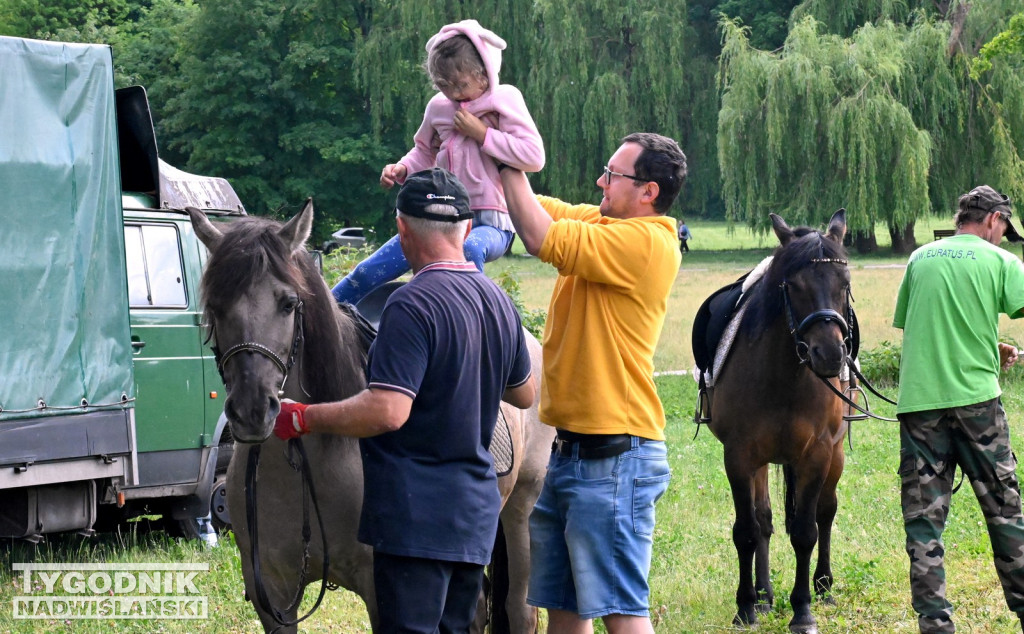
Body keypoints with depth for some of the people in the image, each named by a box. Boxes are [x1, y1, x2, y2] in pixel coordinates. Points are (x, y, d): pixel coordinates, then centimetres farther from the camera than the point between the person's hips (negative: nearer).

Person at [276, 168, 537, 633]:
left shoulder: (412, 306, -18)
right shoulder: (499, 302, 9)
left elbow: (387, 412, -25)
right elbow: (525, 394, 23)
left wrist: (304, 418, -14)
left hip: (416, 516, -8)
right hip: (477, 509, 8)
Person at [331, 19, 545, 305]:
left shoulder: (504, 100, -4)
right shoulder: (439, 107, 9)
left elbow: (534, 157, -15)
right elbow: (425, 153, 28)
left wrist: (482, 133, -16)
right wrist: (402, 169, 7)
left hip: (490, 224, -5)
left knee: (470, 249, -44)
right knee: (369, 272, -3)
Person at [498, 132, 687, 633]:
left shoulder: (646, 242, -16)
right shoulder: (599, 222, 11)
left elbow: (543, 239, -20)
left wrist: (509, 163, -11)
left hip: (613, 460, -9)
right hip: (568, 452, 10)